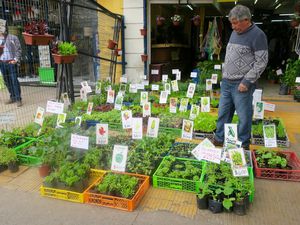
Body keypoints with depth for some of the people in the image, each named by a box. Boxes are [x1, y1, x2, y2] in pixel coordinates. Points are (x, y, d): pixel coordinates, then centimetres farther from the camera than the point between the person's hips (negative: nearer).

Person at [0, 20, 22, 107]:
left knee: (14, 81, -6)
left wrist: (16, 59, -12)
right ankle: (12, 97, 22)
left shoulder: (13, 38, -2)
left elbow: (18, 50, -2)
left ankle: (18, 99, 1)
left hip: (11, 62, -5)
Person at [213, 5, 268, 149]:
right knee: (223, 113, 12)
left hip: (241, 84, -7)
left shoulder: (257, 35, -9)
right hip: (226, 82, 7)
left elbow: (261, 62, -12)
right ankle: (219, 139, 25)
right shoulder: (234, 33, 14)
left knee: (244, 116, 1)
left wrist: (246, 81, -16)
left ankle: (243, 144, 17)